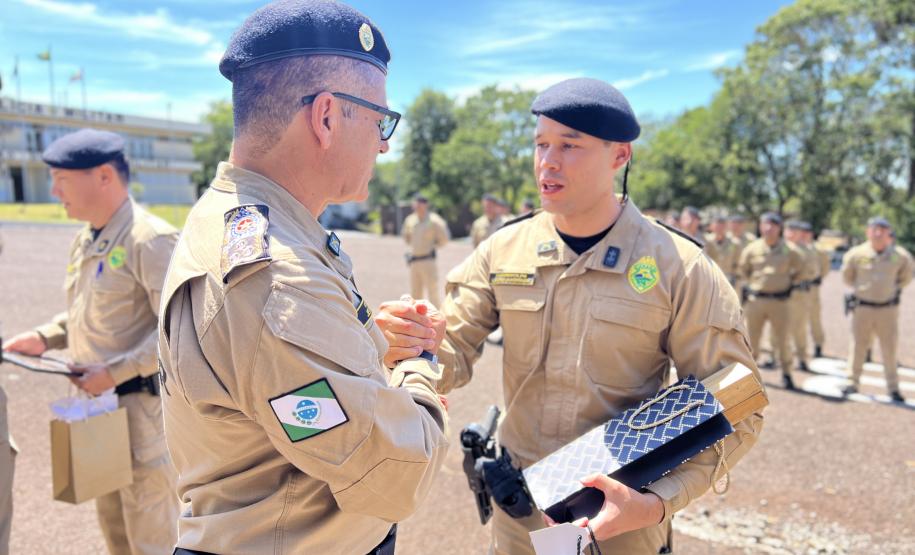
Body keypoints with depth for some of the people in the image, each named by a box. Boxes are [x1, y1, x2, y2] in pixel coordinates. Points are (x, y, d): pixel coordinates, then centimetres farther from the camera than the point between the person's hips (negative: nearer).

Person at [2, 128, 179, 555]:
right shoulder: (84, 240, 11)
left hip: (143, 403, -9)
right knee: (112, 520, 22)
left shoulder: (150, 239, -18)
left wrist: (115, 371, -22)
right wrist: (44, 338, 7)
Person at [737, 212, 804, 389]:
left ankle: (786, 374, 15)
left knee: (781, 340, 3)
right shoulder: (752, 249, 0)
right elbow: (742, 269, 16)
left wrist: (790, 283, 11)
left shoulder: (789, 251, 0)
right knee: (751, 337, 7)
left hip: (779, 301, -1)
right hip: (755, 300, 1)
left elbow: (801, 270, 16)